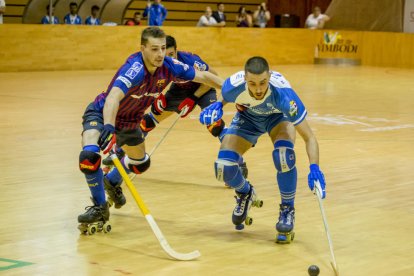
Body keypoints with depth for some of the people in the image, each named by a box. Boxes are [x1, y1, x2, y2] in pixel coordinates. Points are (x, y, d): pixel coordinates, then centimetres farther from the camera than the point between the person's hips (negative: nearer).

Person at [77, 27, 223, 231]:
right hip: (102, 113, -7)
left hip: (129, 120, 7)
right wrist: (108, 126, -69)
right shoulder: (135, 68, -38)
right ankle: (100, 207, -9)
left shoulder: (169, 67, -19)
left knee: (141, 163, 23)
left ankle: (112, 182, 53)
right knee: (89, 156, -30)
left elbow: (202, 76, -3)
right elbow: (113, 97, -54)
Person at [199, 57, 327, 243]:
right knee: (223, 168, -16)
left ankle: (287, 210, -9)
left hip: (278, 116, -2)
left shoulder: (282, 93, -41)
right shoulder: (234, 85, -34)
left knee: (284, 154, -34)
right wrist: (217, 105, -26)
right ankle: (245, 194, 21)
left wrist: (314, 168, -49)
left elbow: (309, 137, -36)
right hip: (247, 117, 2)